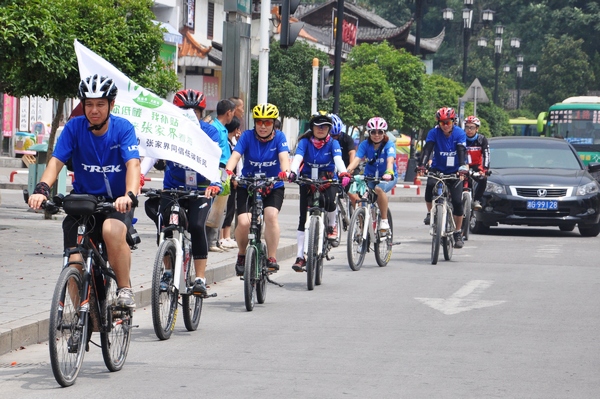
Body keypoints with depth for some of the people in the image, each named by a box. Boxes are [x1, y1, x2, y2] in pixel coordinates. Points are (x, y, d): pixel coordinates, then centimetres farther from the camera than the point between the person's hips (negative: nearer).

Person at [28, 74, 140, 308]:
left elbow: (133, 164, -22)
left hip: (116, 203, -2)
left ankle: (124, 289, -16)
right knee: (76, 263, -13)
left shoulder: (123, 128, -9)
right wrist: (41, 189, -33)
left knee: (112, 230, -35)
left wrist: (129, 195, -41)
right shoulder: (74, 127, -5)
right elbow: (56, 161, -13)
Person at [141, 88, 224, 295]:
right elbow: (151, 154, -22)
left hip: (201, 189, -2)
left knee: (197, 226, -24)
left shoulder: (209, 132, -12)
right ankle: (168, 272, 2)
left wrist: (215, 183, -46)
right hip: (173, 187, 2)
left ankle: (201, 279, -17)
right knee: (164, 225, -19)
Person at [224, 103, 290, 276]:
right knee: (243, 222, -18)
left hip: (273, 186, 0)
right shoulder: (247, 136, -8)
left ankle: (272, 257, -15)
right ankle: (242, 254, 11)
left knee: (271, 215, -27)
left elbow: (284, 156, -23)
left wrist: (285, 171, -45)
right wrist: (228, 171, -41)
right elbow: (235, 155, -20)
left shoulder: (279, 137, -7)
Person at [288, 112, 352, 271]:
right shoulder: (305, 142, -5)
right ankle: (300, 256, -2)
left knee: (329, 201, -33)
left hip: (328, 180, -1)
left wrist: (344, 173, -43)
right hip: (307, 180, 1)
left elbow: (338, 159, -22)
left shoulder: (333, 143, -5)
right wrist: (292, 172, -42)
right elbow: (298, 157, -21)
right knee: (303, 219, -6)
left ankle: (332, 225, 1)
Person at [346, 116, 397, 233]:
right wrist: (347, 171, -43)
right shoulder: (365, 145, -10)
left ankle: (384, 220, -22)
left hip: (387, 178, -3)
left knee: (379, 188, -36)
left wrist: (388, 173, -56)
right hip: (370, 177, 3)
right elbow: (356, 159, -23)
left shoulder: (389, 145, -16)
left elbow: (390, 161, -34)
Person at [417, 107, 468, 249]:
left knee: (457, 202, -9)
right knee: (430, 185, -32)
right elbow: (427, 149, -22)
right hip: (437, 169, 0)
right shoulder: (434, 133, -10)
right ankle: (430, 213, -8)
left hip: (454, 172, 0)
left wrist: (463, 166, -41)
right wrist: (421, 165, -38)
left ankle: (458, 234, 5)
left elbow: (462, 151, -23)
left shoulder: (459, 133, -11)